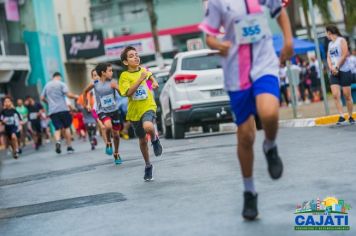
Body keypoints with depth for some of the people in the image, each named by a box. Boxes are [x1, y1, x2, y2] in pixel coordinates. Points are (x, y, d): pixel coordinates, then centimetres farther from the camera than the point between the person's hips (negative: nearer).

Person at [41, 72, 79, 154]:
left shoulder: (47, 85, 14)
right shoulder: (61, 84, -1)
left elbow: (42, 98, 17)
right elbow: (68, 94, -11)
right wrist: (75, 96, 7)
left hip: (52, 111, 3)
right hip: (63, 109, -3)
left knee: (57, 128, 2)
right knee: (66, 127, 8)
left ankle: (58, 141, -27)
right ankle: (69, 146, 8)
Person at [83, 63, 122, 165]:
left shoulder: (112, 83, -8)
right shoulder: (94, 84, -6)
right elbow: (85, 92, 13)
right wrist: (87, 105, 13)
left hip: (114, 110, 2)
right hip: (102, 111, -2)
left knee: (116, 133, 9)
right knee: (108, 126, -31)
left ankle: (116, 154, 32)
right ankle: (108, 143, -1)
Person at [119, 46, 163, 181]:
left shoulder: (143, 70, 4)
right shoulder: (124, 76, -8)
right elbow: (128, 92, -23)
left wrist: (154, 82, 12)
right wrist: (140, 79, -26)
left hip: (148, 107, 0)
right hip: (134, 111, 0)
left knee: (148, 126, -34)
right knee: (142, 140, 13)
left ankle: (155, 139, 0)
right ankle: (148, 166, 33)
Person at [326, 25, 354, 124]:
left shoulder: (341, 40, -2)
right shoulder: (330, 44, 18)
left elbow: (344, 55, -11)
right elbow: (329, 58, 12)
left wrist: (337, 67, -12)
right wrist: (331, 68, -7)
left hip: (344, 71, -6)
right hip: (334, 73, 6)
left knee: (347, 96, -2)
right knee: (335, 95, -10)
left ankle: (350, 117, 8)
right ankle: (341, 116, -9)